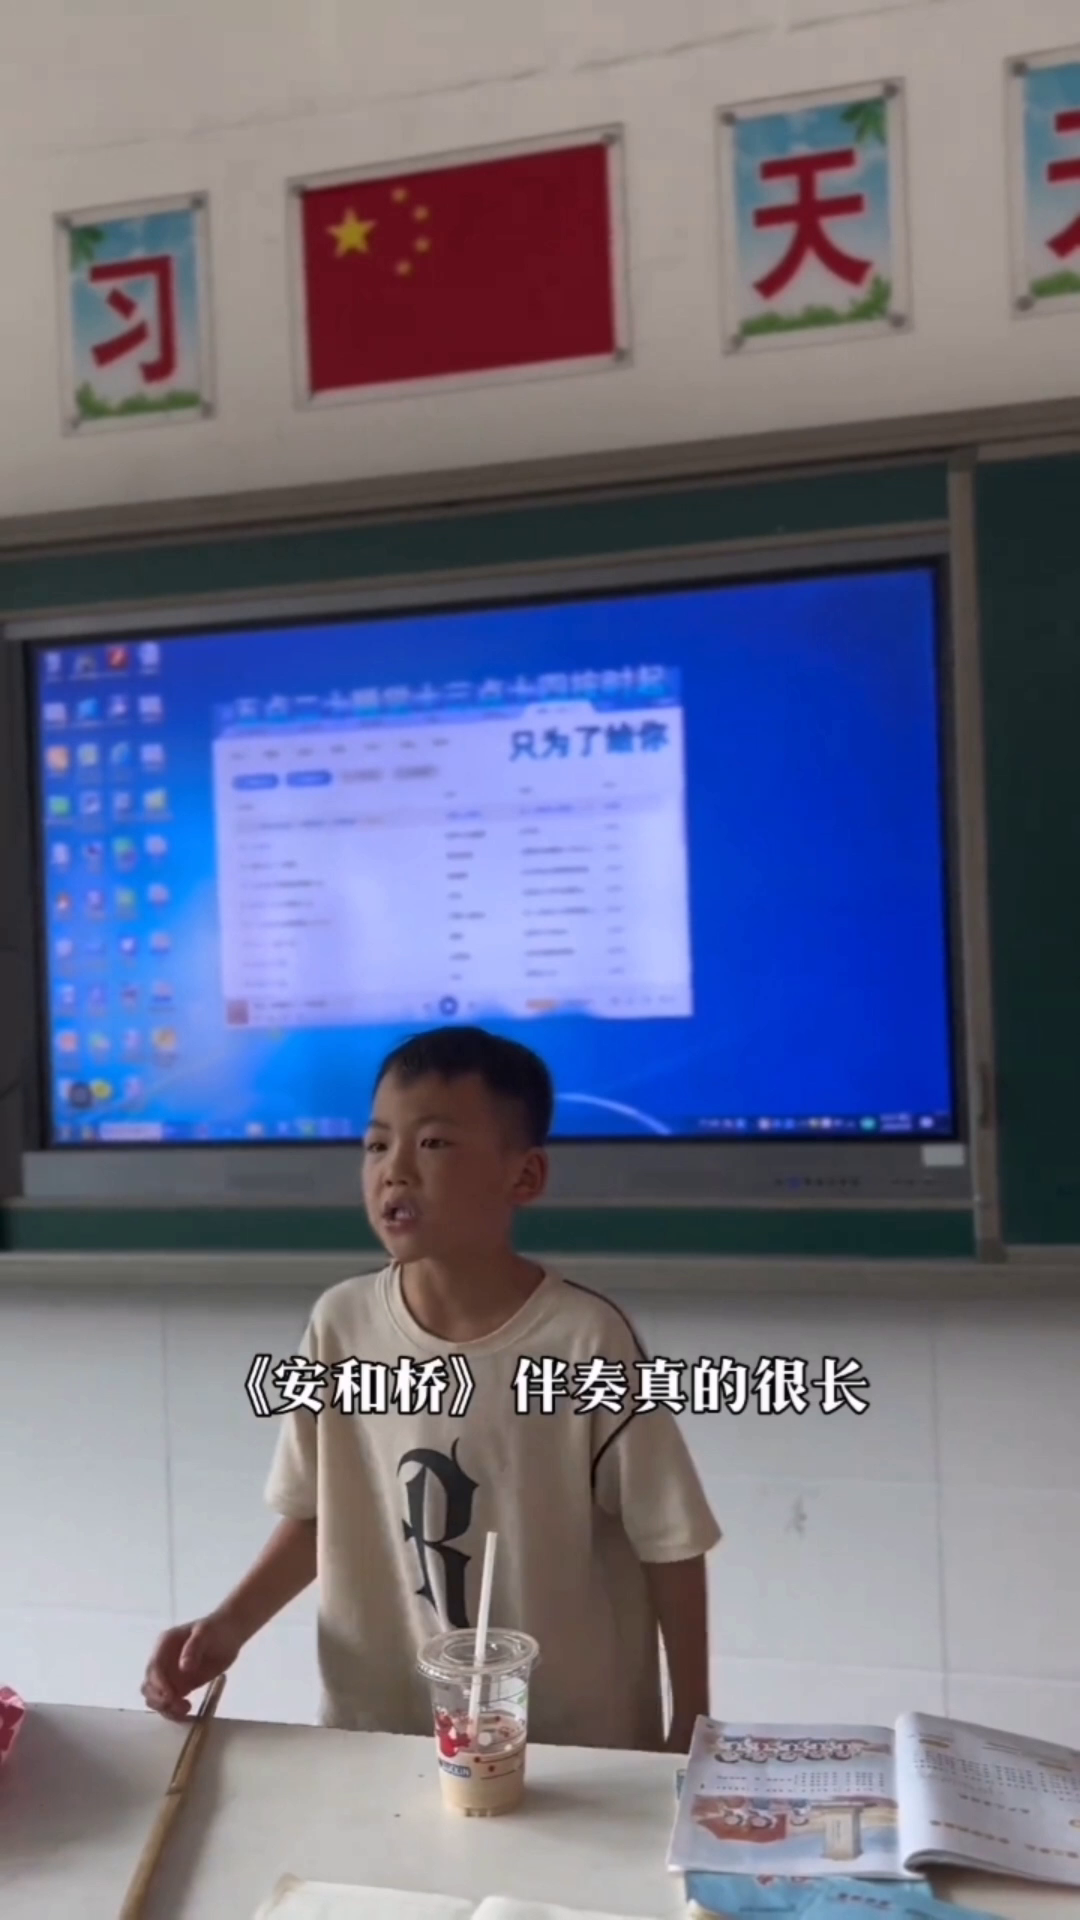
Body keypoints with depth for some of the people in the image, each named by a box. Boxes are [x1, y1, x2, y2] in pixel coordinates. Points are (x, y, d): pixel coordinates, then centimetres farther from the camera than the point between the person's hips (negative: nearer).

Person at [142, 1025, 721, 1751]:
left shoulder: (585, 1338, -19)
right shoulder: (341, 1325, -8)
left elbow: (671, 1546, -10)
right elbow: (318, 1515, 6)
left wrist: (688, 1732, -5)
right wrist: (231, 1625, -6)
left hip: (575, 1746, -3)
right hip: (379, 1731, 3)